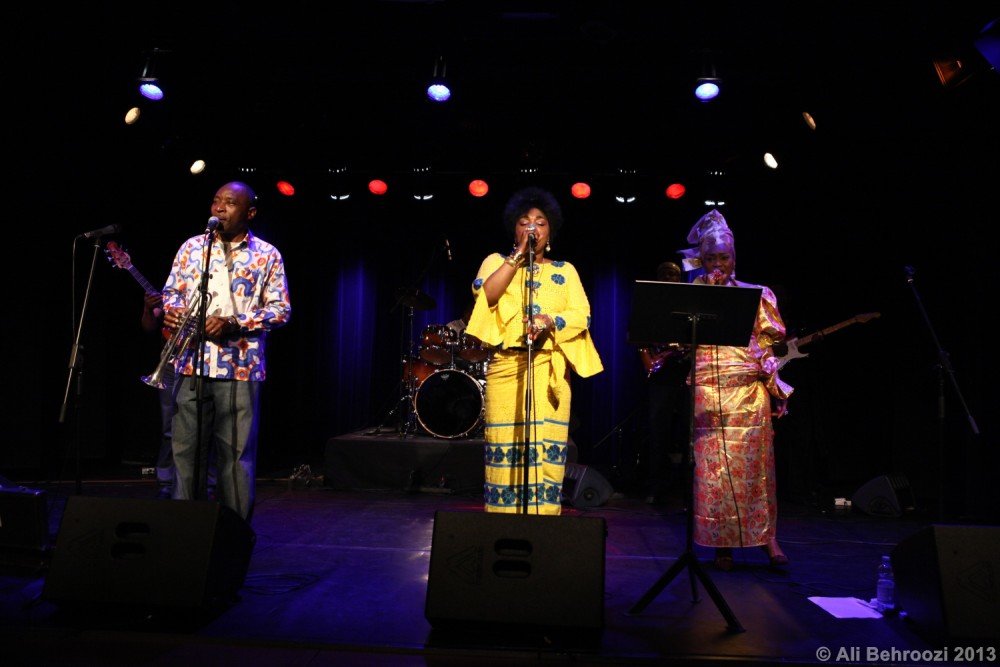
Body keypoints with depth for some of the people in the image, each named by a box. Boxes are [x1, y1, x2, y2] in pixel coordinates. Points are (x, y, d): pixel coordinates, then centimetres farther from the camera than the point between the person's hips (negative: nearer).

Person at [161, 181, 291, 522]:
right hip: (192, 363, 3)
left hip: (240, 366, -2)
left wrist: (234, 323, -12)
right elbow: (171, 291, 18)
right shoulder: (192, 246, 13)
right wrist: (171, 309, -6)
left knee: (236, 452, 2)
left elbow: (281, 309, 0)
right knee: (185, 448, 5)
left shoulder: (267, 255, 4)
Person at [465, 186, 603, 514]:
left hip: (550, 370, 1)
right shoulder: (498, 262, 14)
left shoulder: (565, 271, 17)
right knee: (506, 448, -5)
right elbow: (484, 294, -7)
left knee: (547, 448, -4)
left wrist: (551, 321, -15)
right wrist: (518, 256, -5)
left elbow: (582, 314, 4)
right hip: (506, 367, -1)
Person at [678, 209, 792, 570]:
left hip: (749, 390, 0)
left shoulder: (756, 294, 11)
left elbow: (773, 337, 10)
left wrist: (768, 365, -5)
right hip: (707, 393, 0)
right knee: (712, 467, -2)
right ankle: (722, 544, 4)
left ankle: (767, 537, 6)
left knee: (755, 464, -3)